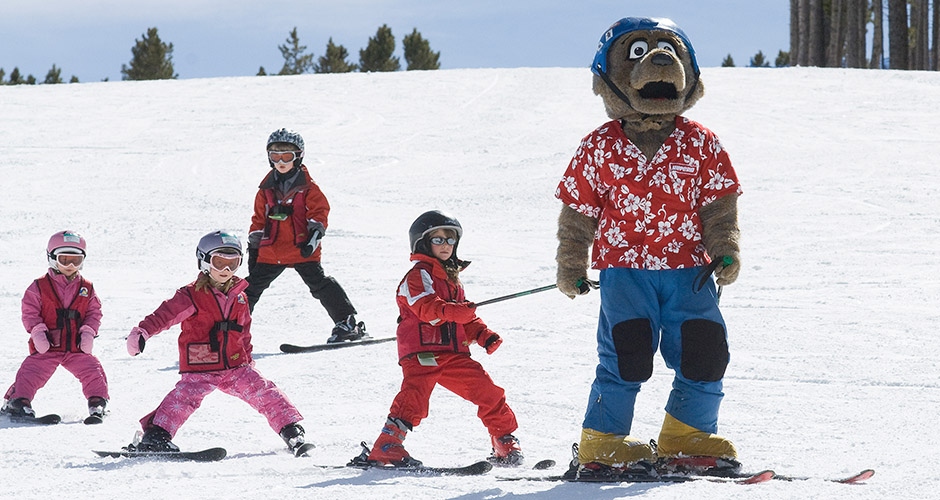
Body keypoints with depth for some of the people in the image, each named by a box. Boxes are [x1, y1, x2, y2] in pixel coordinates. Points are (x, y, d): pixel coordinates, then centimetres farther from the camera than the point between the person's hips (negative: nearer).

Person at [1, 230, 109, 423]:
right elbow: (29, 313, -2)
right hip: (47, 346, -2)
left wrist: (88, 333, -6)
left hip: (77, 347, 2)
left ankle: (98, 405, 2)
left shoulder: (87, 288, 8)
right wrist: (37, 332, -16)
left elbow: (94, 313, 10)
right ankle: (17, 401, 0)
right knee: (31, 373, -13)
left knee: (93, 371, -9)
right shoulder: (39, 287, -1)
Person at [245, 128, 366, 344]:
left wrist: (314, 235, -19)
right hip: (271, 251, 4)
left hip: (302, 250, -4)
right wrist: (253, 247, 16)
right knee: (253, 285, 6)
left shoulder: (307, 186, -1)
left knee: (319, 284, -10)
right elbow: (259, 219, 18)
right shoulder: (267, 188, 11)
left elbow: (320, 211, -4)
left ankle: (347, 322, -4)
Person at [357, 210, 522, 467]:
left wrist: (483, 335, 16)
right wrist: (455, 311, -36)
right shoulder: (418, 275, -2)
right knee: (414, 396, -23)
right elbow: (428, 308, -20)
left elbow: (464, 320, 32)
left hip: (453, 352, 8)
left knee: (486, 389, 5)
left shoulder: (451, 277, 25)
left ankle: (506, 444, 18)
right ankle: (386, 447, -26)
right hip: (422, 351, -8)